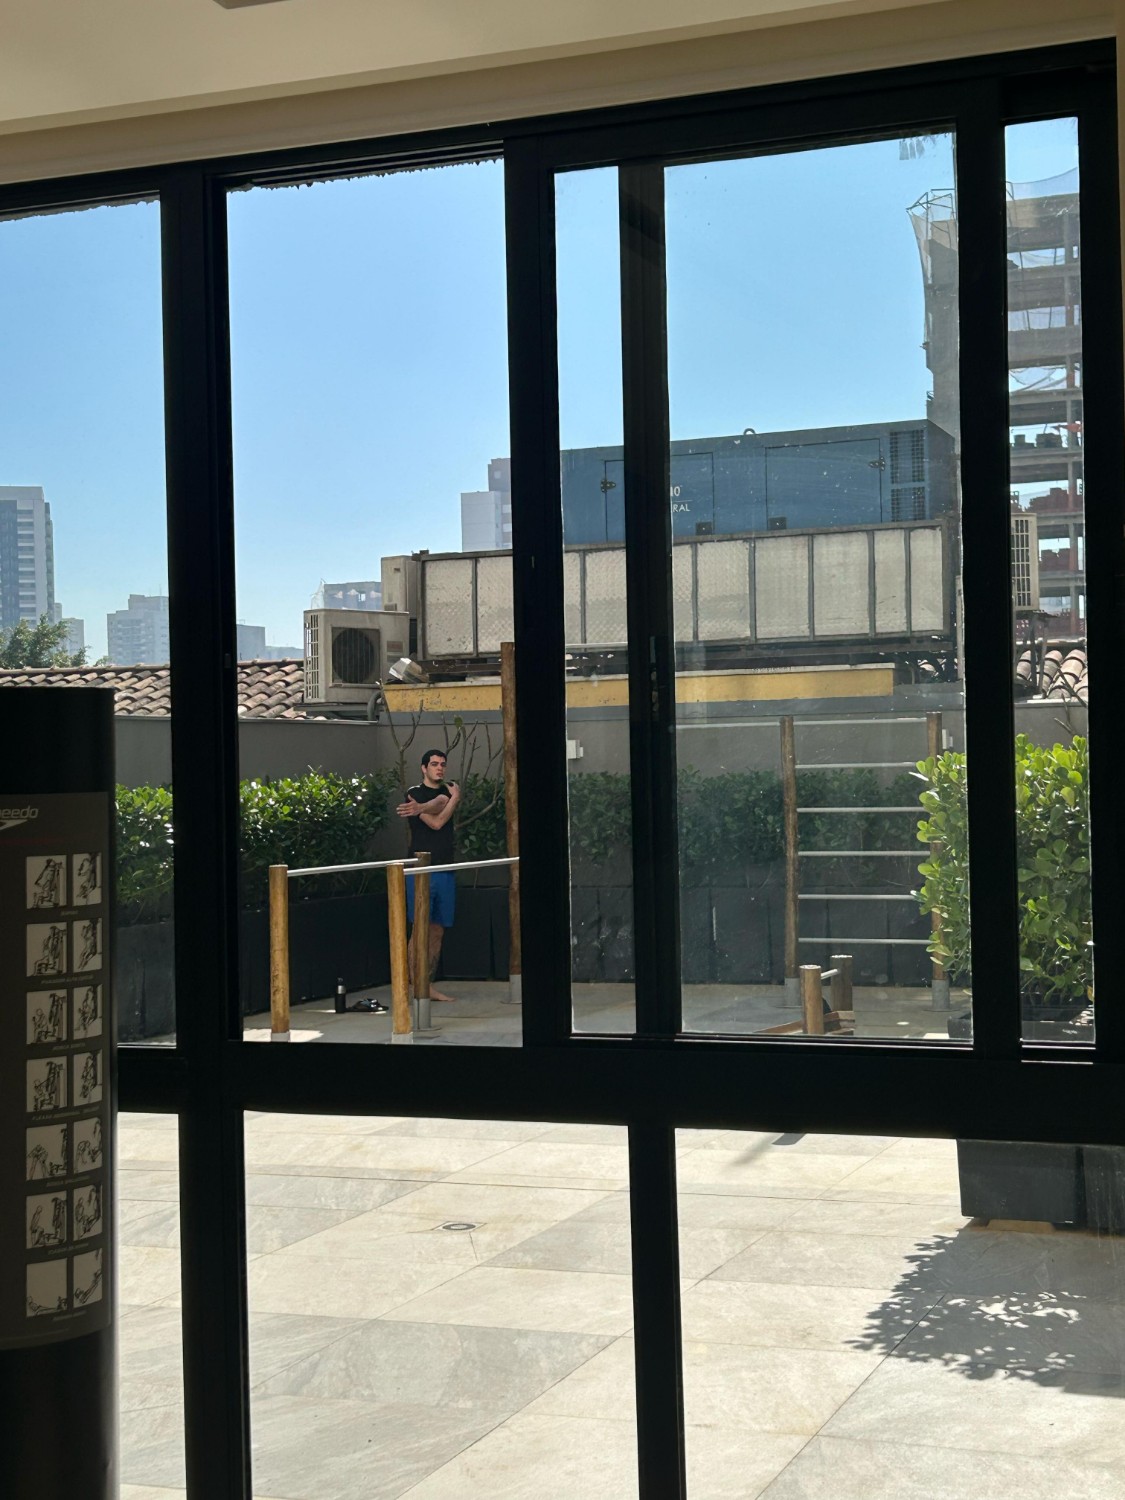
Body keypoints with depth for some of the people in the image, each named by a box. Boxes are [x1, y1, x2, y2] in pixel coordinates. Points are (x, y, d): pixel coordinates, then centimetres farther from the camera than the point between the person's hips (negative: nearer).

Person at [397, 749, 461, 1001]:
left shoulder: (448, 791, 16)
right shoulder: (415, 792, 0)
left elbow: (438, 803, -9)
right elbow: (437, 822, -11)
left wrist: (421, 807, -27)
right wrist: (455, 797, -4)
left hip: (445, 870, 6)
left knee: (438, 931, 7)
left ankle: (428, 985, 13)